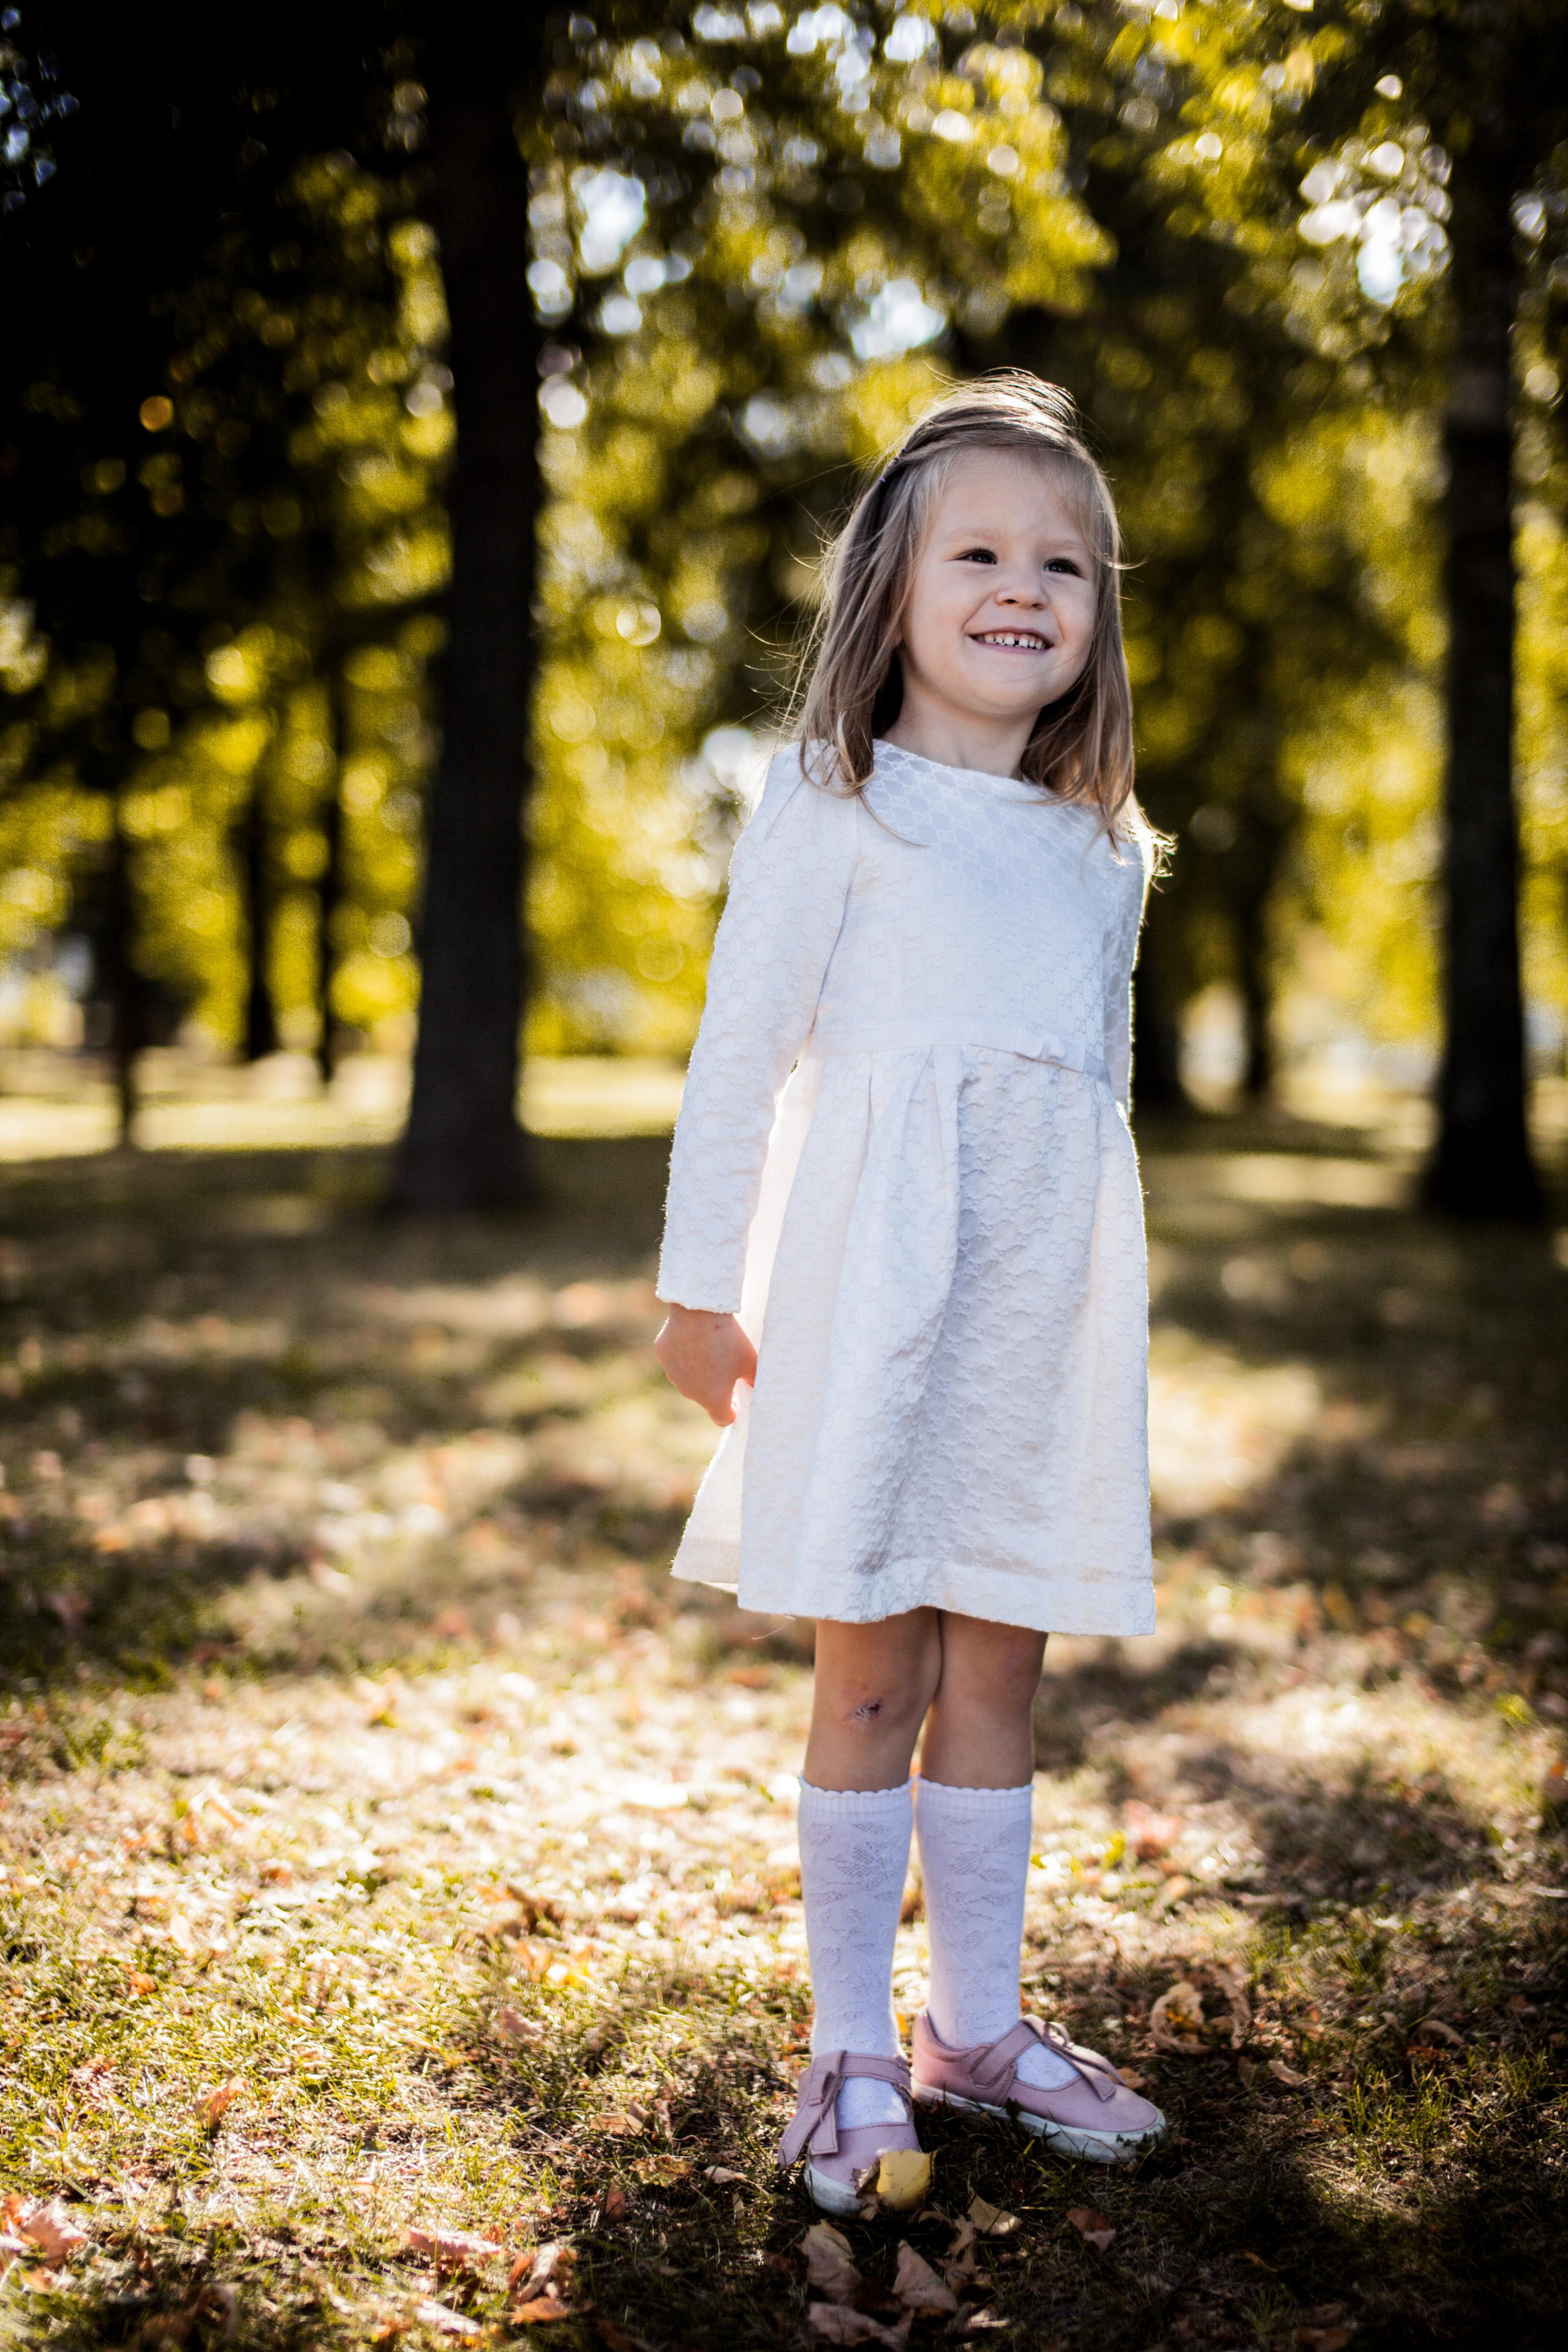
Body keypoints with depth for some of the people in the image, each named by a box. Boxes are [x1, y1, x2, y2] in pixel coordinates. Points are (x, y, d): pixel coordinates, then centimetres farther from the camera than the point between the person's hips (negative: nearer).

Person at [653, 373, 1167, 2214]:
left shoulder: (1104, 848, 16)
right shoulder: (836, 805, 1)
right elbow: (740, 1047, -1)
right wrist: (702, 1284, -4)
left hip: (1052, 1303, 5)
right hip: (873, 1285, -4)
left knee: (1000, 1661, 9)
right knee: (875, 1672, 0)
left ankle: (979, 2024, 23)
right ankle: (851, 2052, 13)